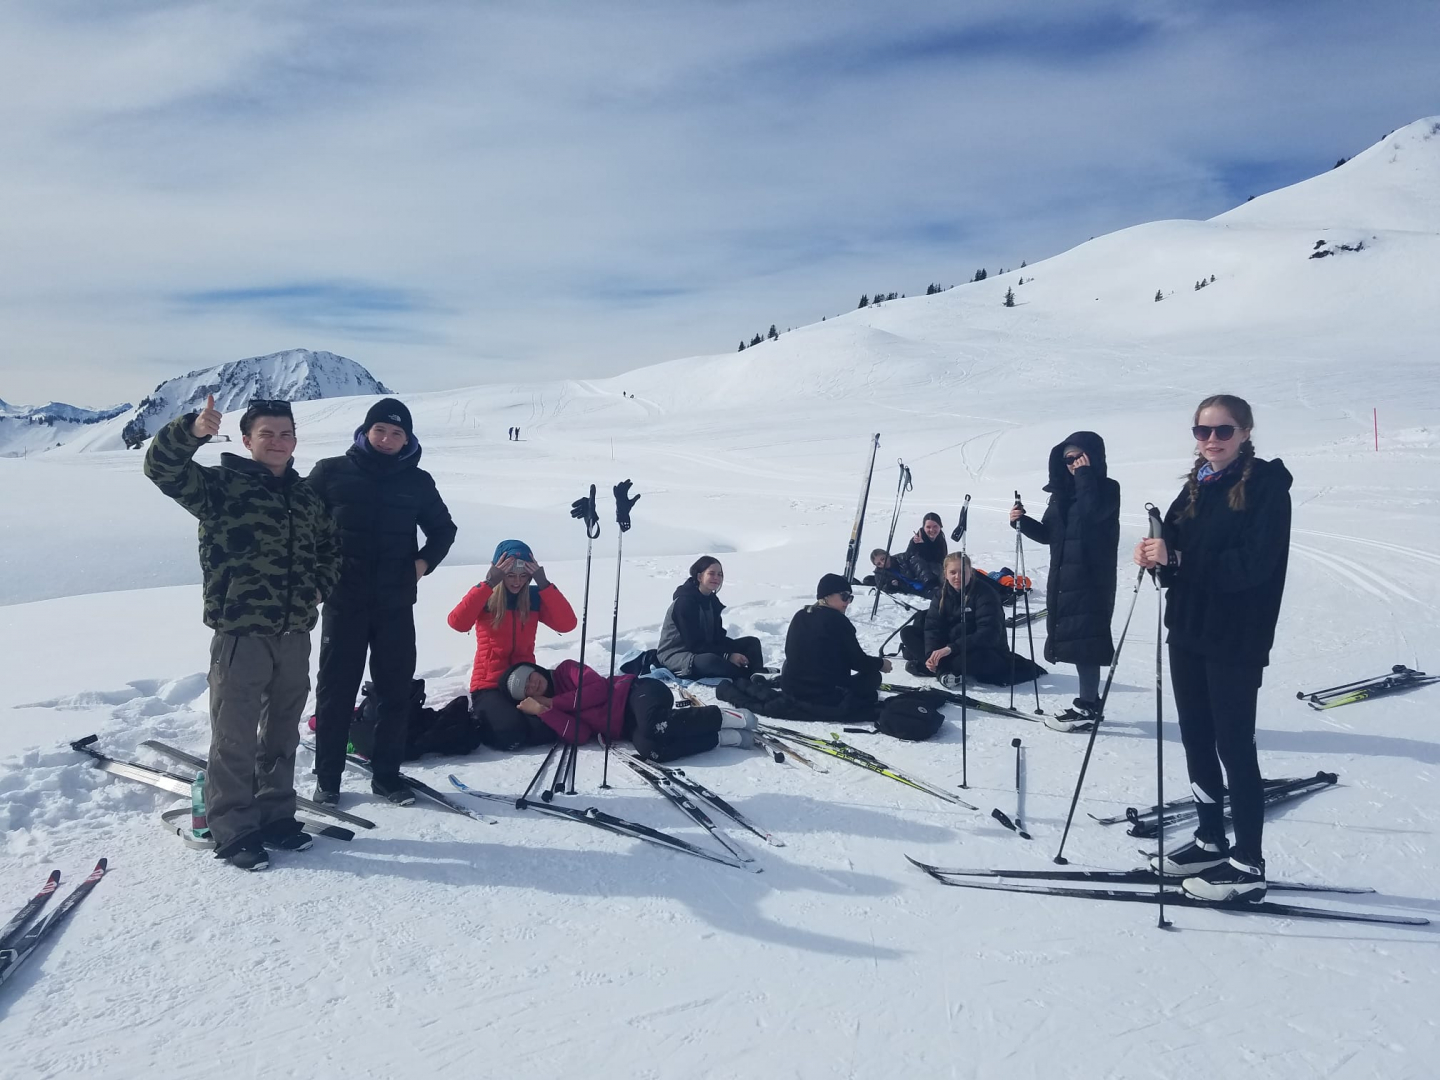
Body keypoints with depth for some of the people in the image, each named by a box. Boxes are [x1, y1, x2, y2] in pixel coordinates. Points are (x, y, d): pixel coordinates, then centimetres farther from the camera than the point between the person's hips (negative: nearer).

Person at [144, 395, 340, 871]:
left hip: (295, 635, 6)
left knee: (282, 733, 16)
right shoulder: (221, 483, -3)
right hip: (240, 635, -5)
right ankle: (232, 831, 14)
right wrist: (192, 430, -37)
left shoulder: (307, 495, 13)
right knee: (235, 738, 1)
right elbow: (162, 467, -19)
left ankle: (276, 815, 30)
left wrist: (319, 587, 8)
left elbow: (331, 551, 25)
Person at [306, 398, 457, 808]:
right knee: (336, 689, 4)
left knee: (395, 690, 6)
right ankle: (327, 777, 15)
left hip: (396, 604, 2)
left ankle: (387, 773, 19)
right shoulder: (332, 473, -1)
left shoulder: (417, 482, 6)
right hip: (343, 601, -2)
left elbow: (443, 528, 18)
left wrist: (425, 560, 2)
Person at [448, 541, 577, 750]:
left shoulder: (534, 597, 3)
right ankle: (478, 723, 6)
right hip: (490, 684, -3)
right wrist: (488, 583, -27)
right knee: (511, 733, -30)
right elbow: (457, 623, -24)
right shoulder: (485, 597, -4)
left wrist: (544, 584, -20)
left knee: (545, 729, -24)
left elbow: (567, 624, -12)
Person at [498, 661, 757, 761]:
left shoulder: (566, 670, 6)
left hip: (638, 692, -4)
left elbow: (599, 688, -10)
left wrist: (554, 702, -4)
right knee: (648, 746, -30)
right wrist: (541, 711, -12)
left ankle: (727, 716, -19)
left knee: (653, 726, -37)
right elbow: (581, 735, -5)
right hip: (631, 726, 4)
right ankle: (731, 736, -23)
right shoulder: (554, 709, 14)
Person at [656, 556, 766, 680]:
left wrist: (736, 650, -13)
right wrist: (728, 656, -27)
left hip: (704, 652, 9)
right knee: (711, 660, -42)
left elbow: (717, 637, 6)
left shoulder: (712, 600, 6)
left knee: (752, 642, -3)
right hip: (676, 655, -9)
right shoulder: (684, 602, -20)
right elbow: (695, 644, -24)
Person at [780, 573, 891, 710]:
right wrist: (880, 663, 11)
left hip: (791, 689, 7)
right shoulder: (837, 621, -12)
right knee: (873, 676, 14)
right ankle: (848, 703, -11)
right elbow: (857, 660, -8)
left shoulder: (799, 616, 8)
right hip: (825, 696, -7)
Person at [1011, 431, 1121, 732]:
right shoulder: (1063, 492, 14)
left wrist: (1085, 474, -15)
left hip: (1091, 579, -7)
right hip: (1064, 578, 7)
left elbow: (1091, 512, -26)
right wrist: (1023, 521, 0)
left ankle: (1087, 707, -5)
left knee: (1083, 640, -10)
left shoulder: (1107, 489, -4)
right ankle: (1089, 702, 19)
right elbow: (1049, 533, 17)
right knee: (1075, 640, 10)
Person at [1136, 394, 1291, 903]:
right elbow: (1175, 550, 9)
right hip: (1188, 630, 7)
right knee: (1196, 740, 14)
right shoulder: (1196, 486, 11)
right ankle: (1211, 840, 29)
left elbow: (1255, 563, -20)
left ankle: (1248, 865, 9)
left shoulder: (1267, 485, -9)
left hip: (1236, 639, -7)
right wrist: (1156, 553, -14)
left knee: (1234, 746, -1)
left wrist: (1179, 559, -25)